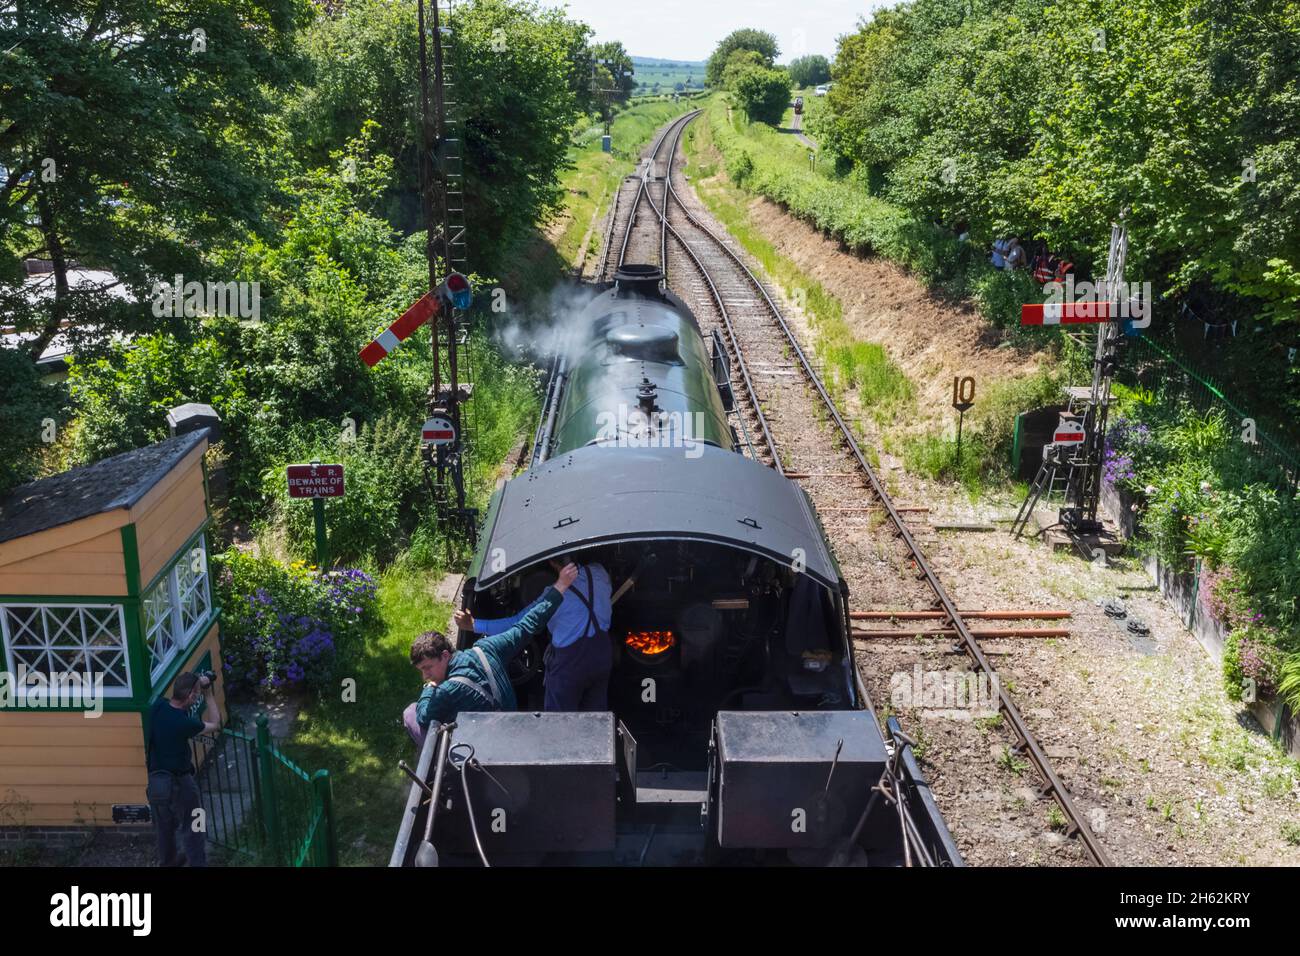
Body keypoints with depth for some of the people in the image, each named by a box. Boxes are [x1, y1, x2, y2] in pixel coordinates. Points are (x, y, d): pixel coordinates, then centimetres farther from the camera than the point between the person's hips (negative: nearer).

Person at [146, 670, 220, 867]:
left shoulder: (158, 706, -11)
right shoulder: (185, 723, -27)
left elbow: (178, 695, 13)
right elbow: (215, 725, -7)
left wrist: (197, 683, 1)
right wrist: (209, 694, -4)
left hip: (155, 781, 7)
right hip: (179, 782, -7)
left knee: (164, 828, 26)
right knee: (193, 829, 11)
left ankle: (167, 862, 44)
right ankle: (198, 864, 18)